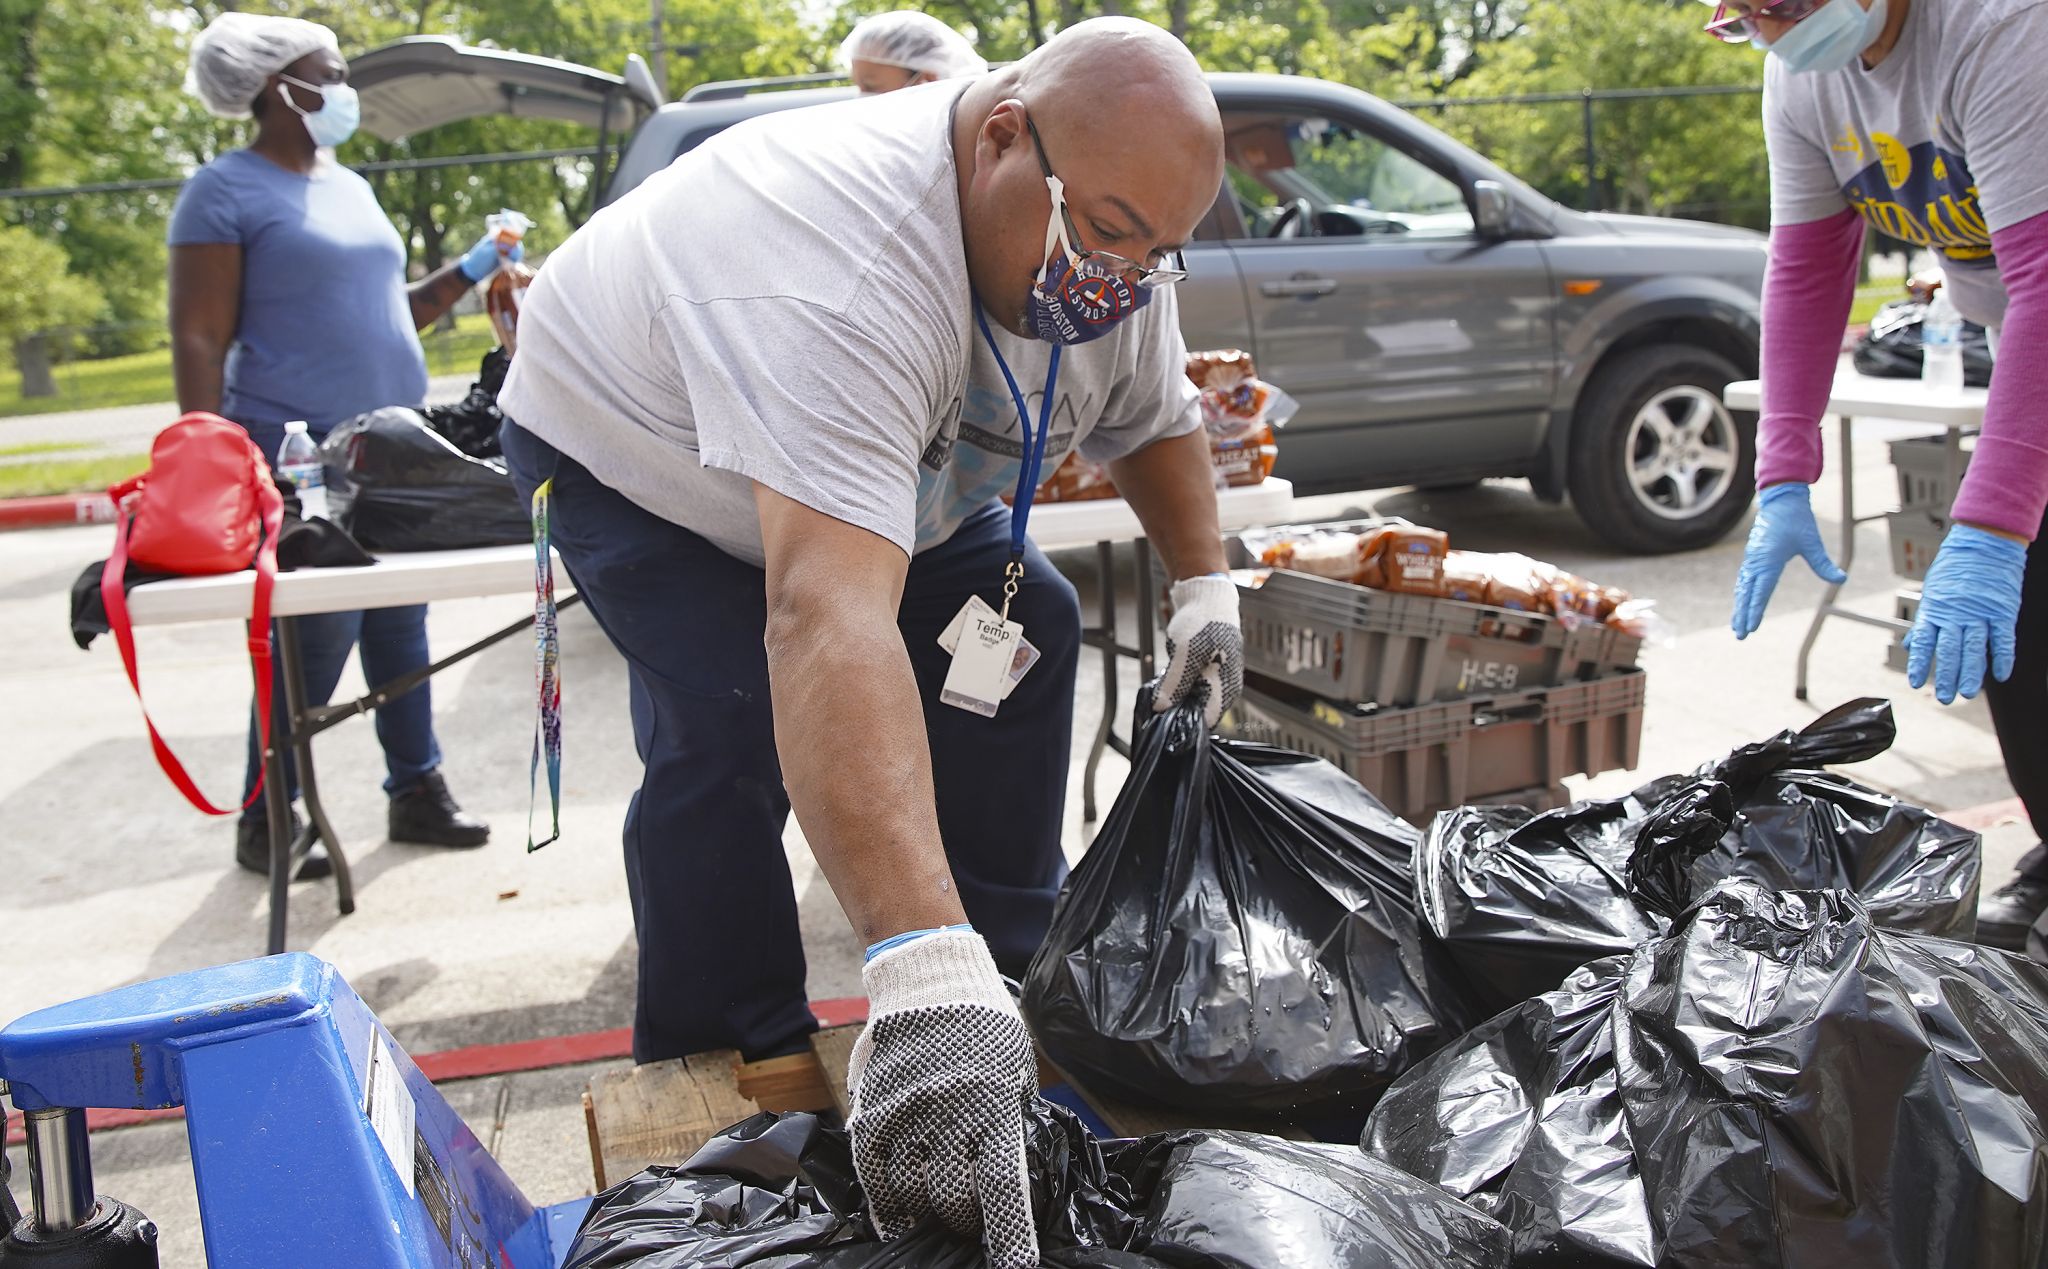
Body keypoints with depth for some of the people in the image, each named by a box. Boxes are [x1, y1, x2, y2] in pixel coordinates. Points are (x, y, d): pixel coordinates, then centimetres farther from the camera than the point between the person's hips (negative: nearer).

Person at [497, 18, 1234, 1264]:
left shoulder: (1116, 246, -19)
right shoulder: (846, 258, -46)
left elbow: (1158, 419, 4)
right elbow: (827, 616, -58)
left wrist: (1205, 586, -11)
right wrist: (924, 977, -64)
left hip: (882, 457, 7)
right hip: (630, 449, -7)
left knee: (1023, 624, -2)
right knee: (731, 729, -24)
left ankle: (1020, 970, 12)